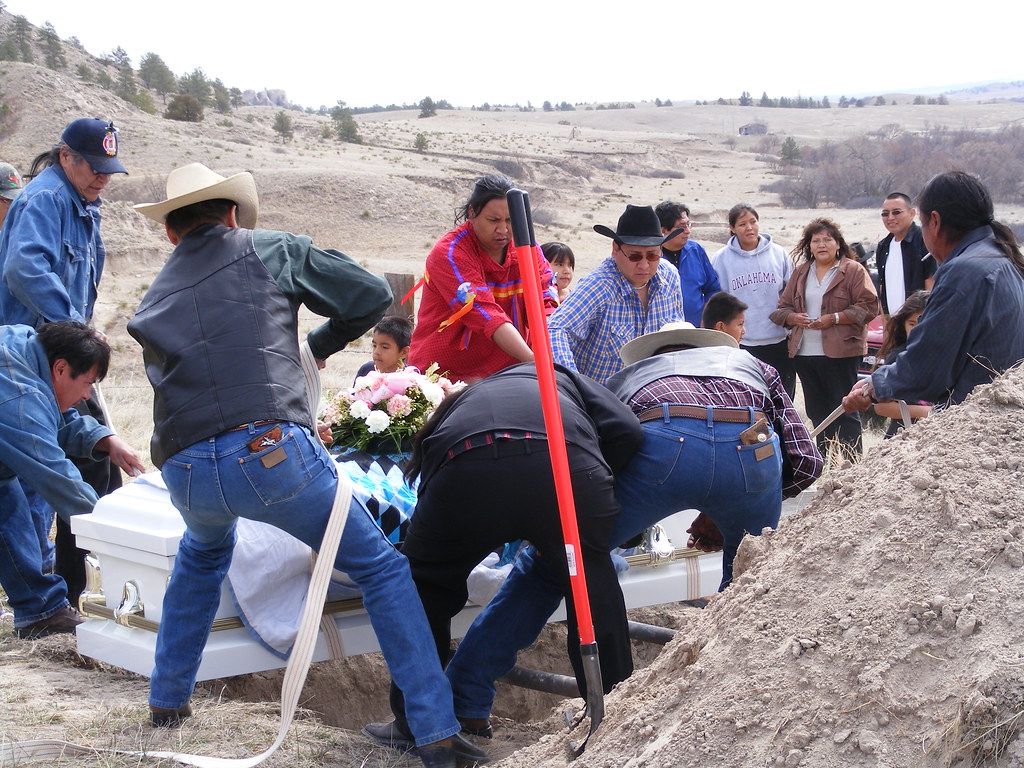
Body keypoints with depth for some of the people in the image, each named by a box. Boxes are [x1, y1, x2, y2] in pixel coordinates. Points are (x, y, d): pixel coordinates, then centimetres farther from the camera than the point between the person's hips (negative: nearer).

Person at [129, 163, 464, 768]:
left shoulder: (156, 299, 25)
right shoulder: (269, 248, 13)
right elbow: (372, 295, 11)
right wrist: (320, 346, 30)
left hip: (186, 474, 5)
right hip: (272, 451, -4)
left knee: (203, 553, 38)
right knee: (382, 567, 9)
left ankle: (169, 699, 40)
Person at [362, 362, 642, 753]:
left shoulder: (458, 404, 44)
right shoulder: (566, 380, 38)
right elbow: (625, 429, 18)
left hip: (465, 468, 1)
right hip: (565, 462, -1)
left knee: (424, 584, 24)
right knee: (591, 577, 20)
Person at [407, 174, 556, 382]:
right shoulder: (449, 254, -16)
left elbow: (543, 306, -5)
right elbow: (488, 317, -26)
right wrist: (533, 361, -37)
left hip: (506, 373, 5)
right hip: (444, 375, -5)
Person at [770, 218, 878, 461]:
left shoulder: (853, 270, 1)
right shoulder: (800, 273, 16)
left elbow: (868, 306, -7)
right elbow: (782, 308, 19)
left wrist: (834, 318, -14)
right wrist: (794, 318, -4)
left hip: (840, 352, -5)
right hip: (805, 353, 5)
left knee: (844, 411, -5)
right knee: (817, 412, 9)